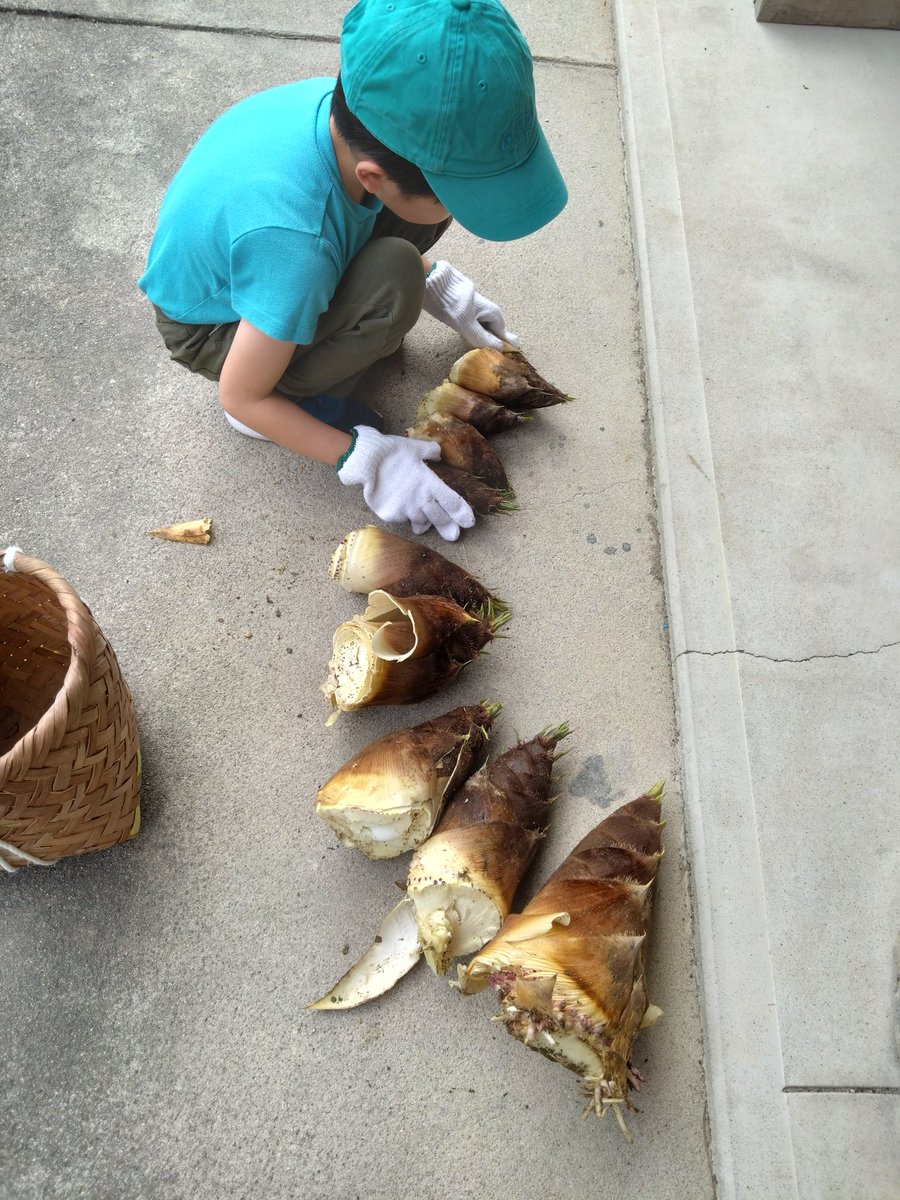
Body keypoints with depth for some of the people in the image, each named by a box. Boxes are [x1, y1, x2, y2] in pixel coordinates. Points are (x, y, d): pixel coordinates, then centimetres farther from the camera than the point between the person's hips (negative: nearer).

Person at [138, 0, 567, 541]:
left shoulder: (349, 105, -21)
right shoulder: (295, 244, -41)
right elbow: (240, 398, -28)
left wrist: (440, 286, 4)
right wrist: (367, 459, -24)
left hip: (237, 259, 7)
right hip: (210, 329, -6)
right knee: (394, 282, -31)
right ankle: (304, 394, -5)